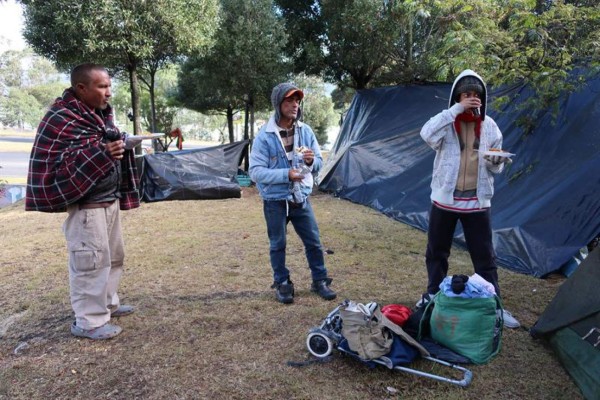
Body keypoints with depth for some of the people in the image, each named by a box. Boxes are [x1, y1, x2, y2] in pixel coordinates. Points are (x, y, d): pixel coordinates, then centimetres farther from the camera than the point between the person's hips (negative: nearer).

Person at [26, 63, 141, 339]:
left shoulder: (101, 114, 13)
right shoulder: (61, 120, -15)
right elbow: (54, 164, -22)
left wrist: (121, 145, 8)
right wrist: (100, 153, -30)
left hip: (110, 200, 10)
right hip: (85, 204, -10)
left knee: (114, 256, 18)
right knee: (91, 261, -5)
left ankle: (107, 303, 35)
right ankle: (89, 321, 9)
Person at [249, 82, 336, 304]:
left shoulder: (306, 131, -1)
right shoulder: (264, 136, -14)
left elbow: (319, 163, 4)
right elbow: (256, 172, -17)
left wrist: (311, 161, -20)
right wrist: (286, 174, -28)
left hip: (301, 199, 4)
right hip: (275, 201, -3)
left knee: (314, 242, 11)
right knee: (277, 245, 11)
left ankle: (320, 281, 29)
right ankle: (282, 284, 30)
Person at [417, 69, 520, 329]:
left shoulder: (489, 126, 4)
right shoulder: (447, 121, -5)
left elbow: (496, 168, 9)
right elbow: (427, 134, -29)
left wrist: (497, 162, -15)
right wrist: (456, 109, -27)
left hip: (477, 201, 2)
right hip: (445, 199, -1)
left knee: (485, 256, 8)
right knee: (437, 251, 13)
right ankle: (433, 295, 32)